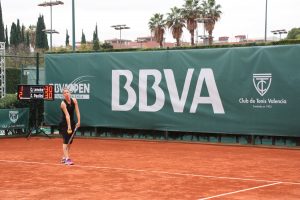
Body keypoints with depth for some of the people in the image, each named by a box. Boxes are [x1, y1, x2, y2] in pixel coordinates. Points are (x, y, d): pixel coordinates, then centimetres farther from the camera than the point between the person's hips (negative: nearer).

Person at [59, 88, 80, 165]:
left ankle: (64, 157, 20)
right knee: (66, 141, -13)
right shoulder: (63, 103, -19)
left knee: (70, 141, 9)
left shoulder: (74, 100, -3)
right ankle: (67, 159, -18)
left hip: (72, 122, 6)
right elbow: (67, 115, -26)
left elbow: (77, 111, -5)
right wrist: (69, 126, -29)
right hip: (64, 124, -6)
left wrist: (78, 121, -14)